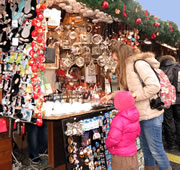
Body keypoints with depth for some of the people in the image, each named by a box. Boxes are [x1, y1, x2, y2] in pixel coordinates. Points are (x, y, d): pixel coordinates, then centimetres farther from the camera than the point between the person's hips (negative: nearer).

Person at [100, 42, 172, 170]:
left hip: (151, 114, -9)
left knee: (156, 148, 4)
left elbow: (154, 86, -24)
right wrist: (111, 96, 11)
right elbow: (126, 91, 19)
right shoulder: (128, 68, 12)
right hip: (142, 115, 9)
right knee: (145, 147, 20)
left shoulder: (139, 64, -16)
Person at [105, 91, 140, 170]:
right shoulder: (134, 117, -2)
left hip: (120, 156, -7)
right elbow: (137, 133, 10)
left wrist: (107, 144, -10)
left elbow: (113, 138, -28)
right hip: (133, 154, 7)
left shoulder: (119, 119, -28)